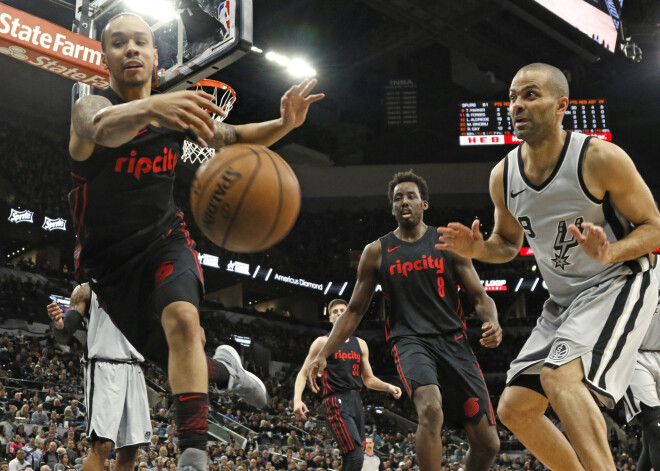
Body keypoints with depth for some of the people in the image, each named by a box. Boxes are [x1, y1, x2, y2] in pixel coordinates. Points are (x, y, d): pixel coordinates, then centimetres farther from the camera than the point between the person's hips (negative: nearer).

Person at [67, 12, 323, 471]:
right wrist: (148, 108, -68)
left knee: (182, 319, -29)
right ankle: (225, 369, 41)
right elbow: (103, 128, -44)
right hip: (110, 256, -1)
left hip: (164, 239, 1)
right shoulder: (91, 106, -19)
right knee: (171, 355, 4)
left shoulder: (177, 110, -4)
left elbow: (235, 137, 7)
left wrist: (284, 124, -15)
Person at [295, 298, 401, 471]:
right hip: (337, 402, -6)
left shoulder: (360, 344, 17)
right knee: (356, 457, -22)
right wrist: (297, 399, -17)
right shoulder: (323, 342, 2)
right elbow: (303, 374, 0)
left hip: (356, 401, 7)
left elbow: (368, 379, 21)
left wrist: (388, 387, 2)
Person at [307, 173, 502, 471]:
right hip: (409, 342, -1)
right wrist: (323, 354, 6)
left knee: (487, 443, -1)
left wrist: (492, 322, -17)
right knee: (431, 410, -34)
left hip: (454, 342, 2)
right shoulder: (376, 251, 8)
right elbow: (354, 310, 14)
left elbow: (480, 297, 7)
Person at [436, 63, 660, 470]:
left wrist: (609, 253, -30)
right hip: (564, 299, 7)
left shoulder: (601, 158, -17)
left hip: (618, 284, -7)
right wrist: (479, 250, -9)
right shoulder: (503, 175, -1)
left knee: (561, 378, -32)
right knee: (514, 408, 6)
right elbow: (509, 243, 14)